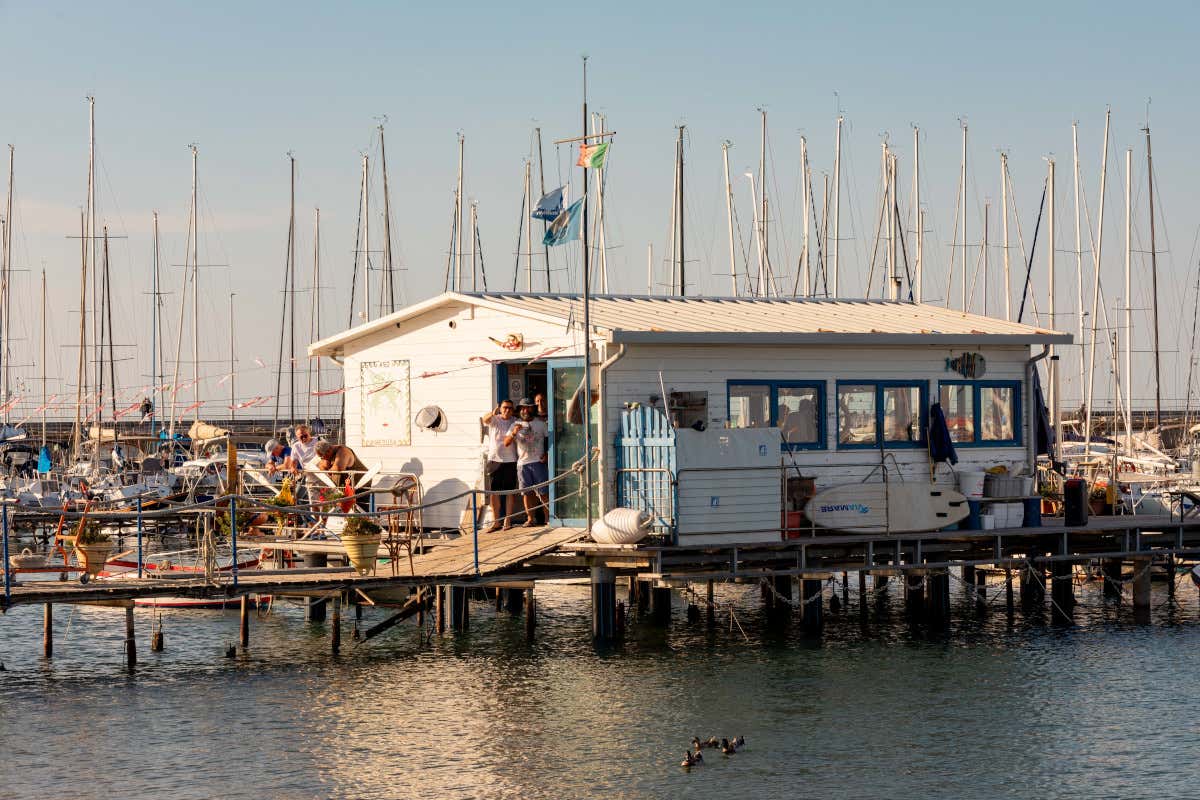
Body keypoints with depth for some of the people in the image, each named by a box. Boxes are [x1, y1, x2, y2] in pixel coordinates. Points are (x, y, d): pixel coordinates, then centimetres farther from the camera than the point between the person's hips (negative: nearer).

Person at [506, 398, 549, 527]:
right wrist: (514, 433, -19)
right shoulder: (515, 425, 9)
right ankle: (530, 518, 4)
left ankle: (549, 516, -1)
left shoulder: (541, 424, 9)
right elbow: (506, 442, 0)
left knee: (543, 492, -5)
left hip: (538, 462, -2)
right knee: (527, 492, 0)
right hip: (522, 463, 2)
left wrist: (546, 454, -4)